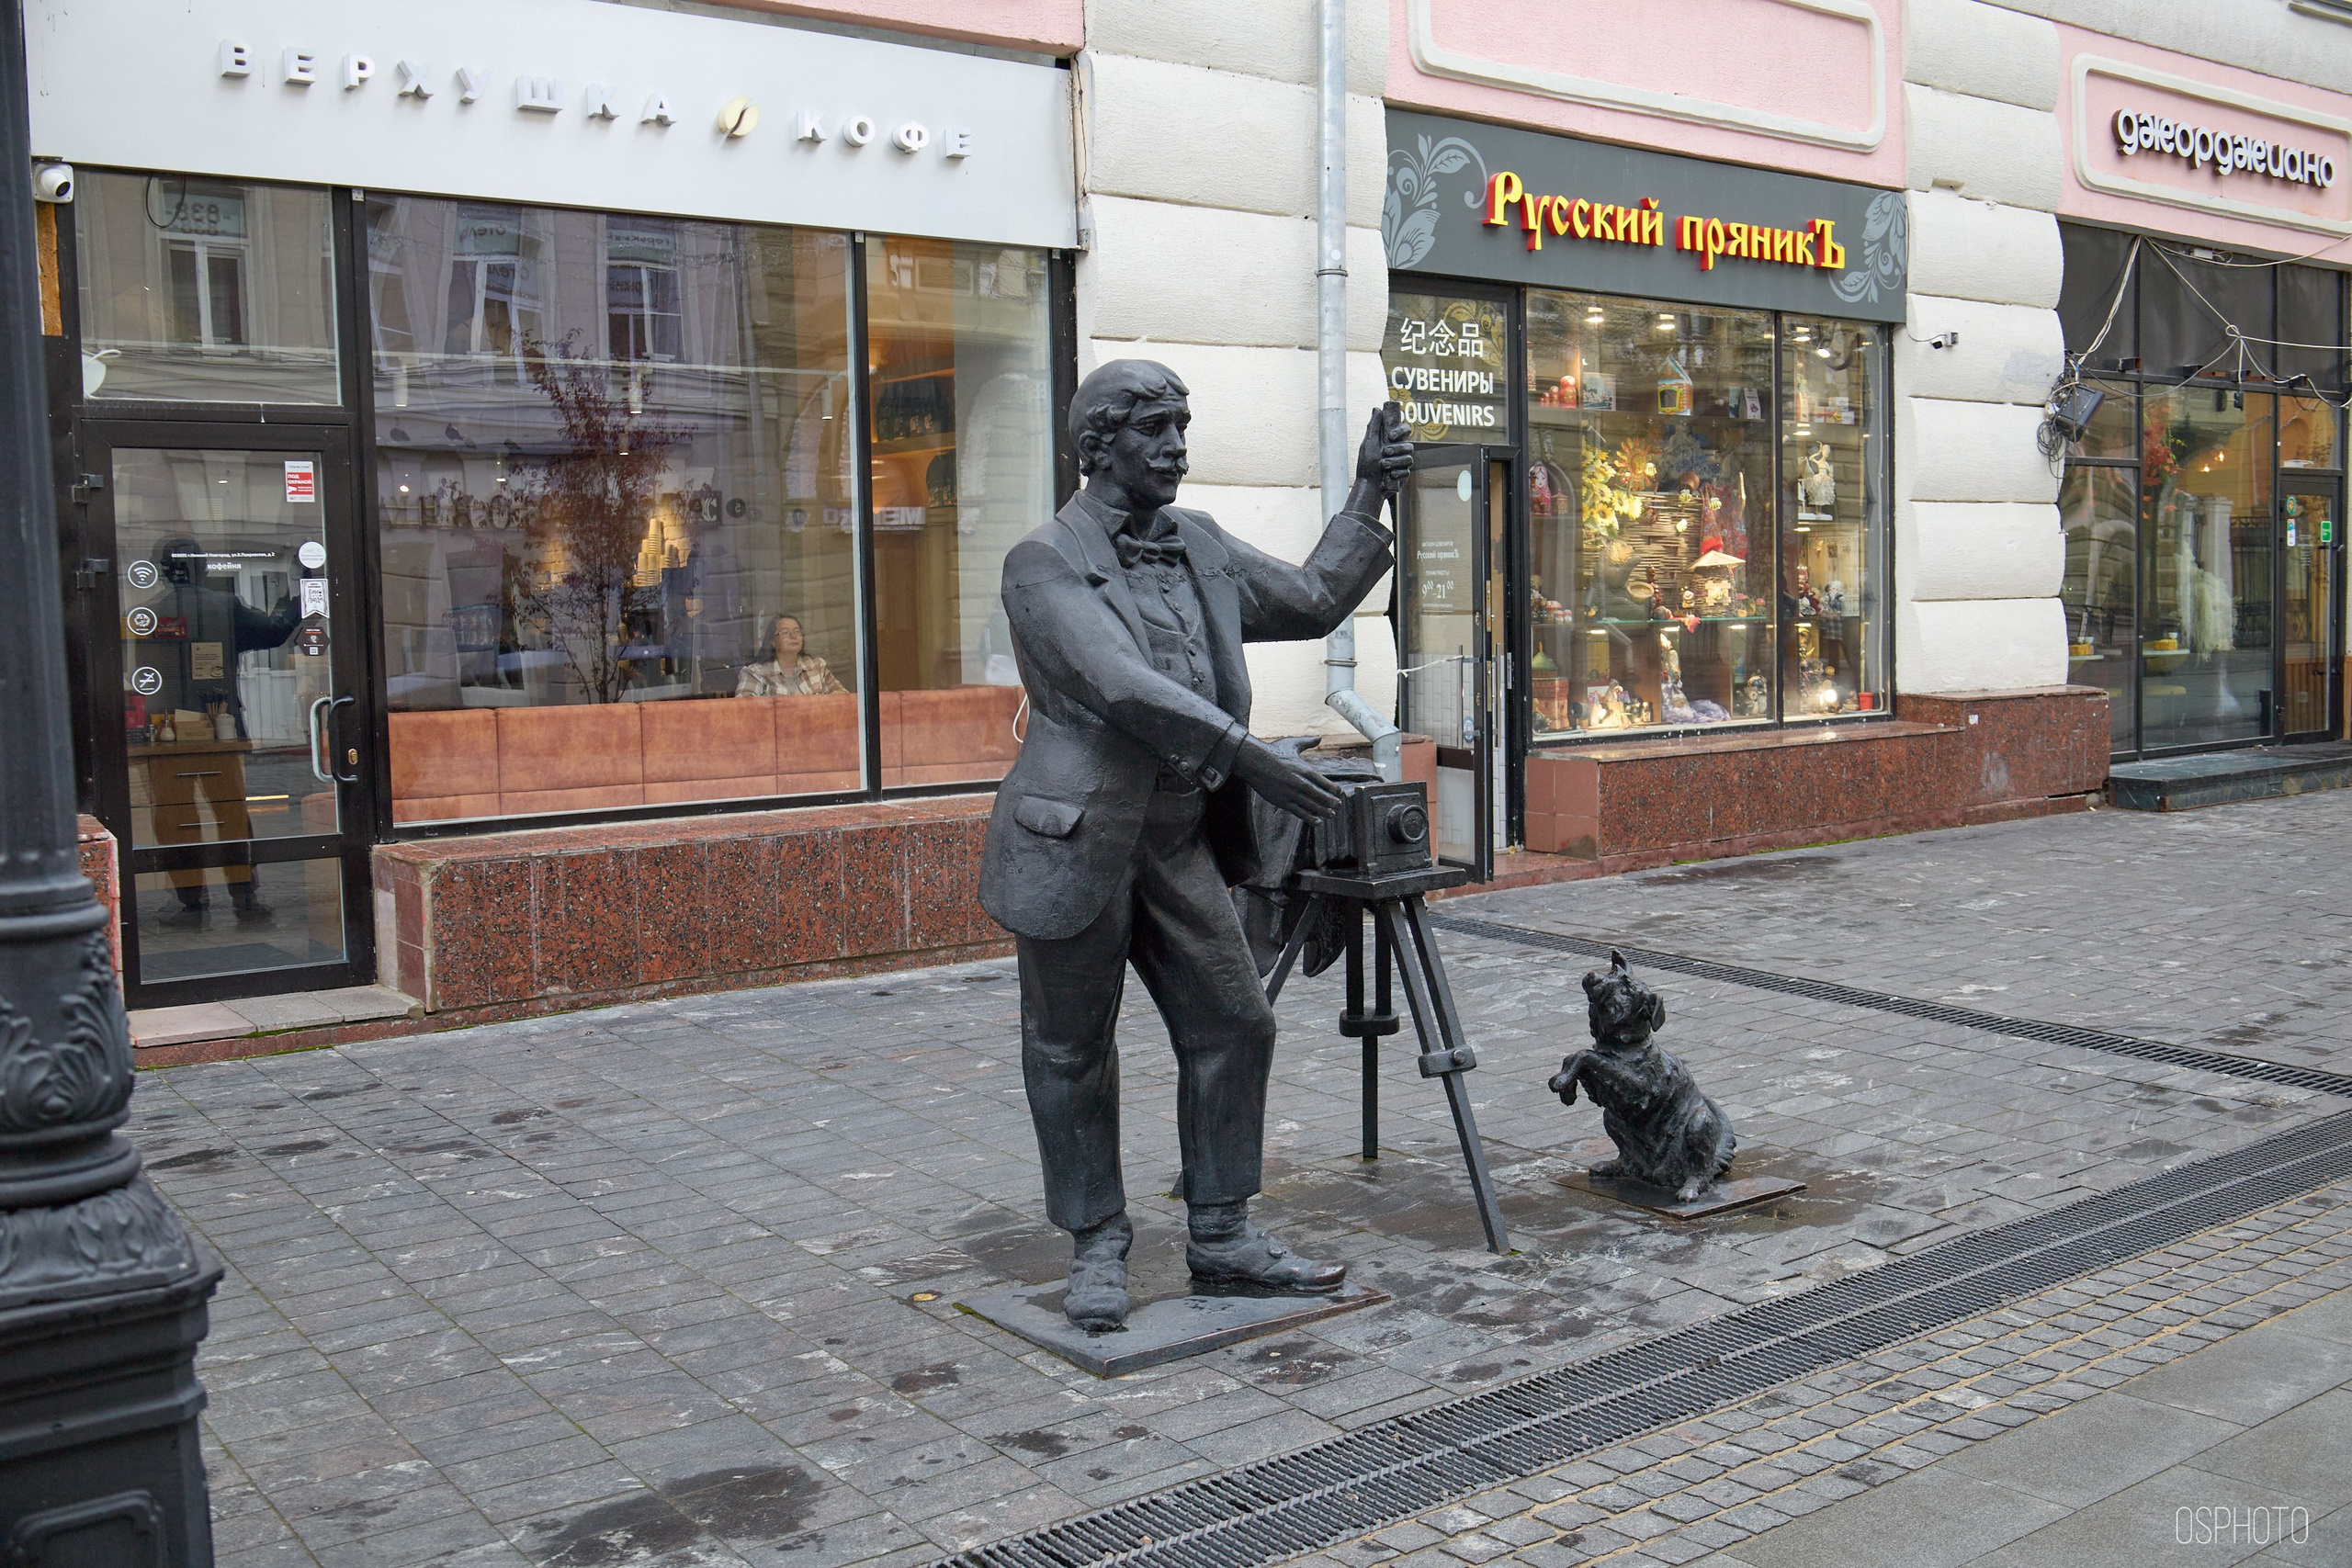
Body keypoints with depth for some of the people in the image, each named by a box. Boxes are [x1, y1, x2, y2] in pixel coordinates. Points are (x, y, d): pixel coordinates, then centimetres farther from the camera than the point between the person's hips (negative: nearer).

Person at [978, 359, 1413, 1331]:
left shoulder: (1199, 545, 11)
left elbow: (1313, 602, 18)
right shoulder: (1044, 563, -12)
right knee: (1071, 1054, 6)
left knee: (1234, 1029, 7)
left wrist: (1370, 495, 10)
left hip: (1179, 842, 7)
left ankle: (1222, 1237, 21)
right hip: (1076, 842, -6)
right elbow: (1122, 687, -25)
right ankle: (1096, 1249, 22)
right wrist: (1247, 757, -32)